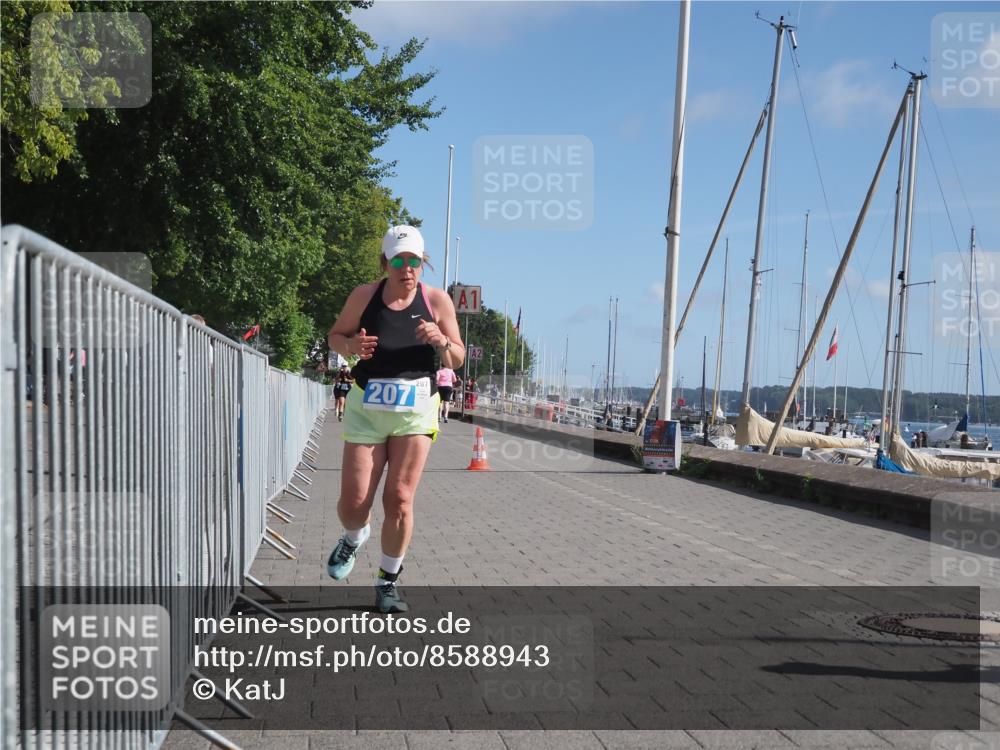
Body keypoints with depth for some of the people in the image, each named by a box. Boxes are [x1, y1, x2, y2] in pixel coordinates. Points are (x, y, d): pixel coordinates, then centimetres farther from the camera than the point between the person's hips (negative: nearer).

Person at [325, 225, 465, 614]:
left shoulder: (437, 300, 0)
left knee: (399, 500, -5)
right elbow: (335, 335, 12)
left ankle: (388, 581, 15)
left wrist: (442, 341, -17)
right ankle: (354, 538, 36)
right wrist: (351, 345, -12)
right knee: (353, 503, -2)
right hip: (366, 408, 0)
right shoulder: (364, 296, -2)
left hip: (416, 409, 0)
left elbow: (457, 359, 6)